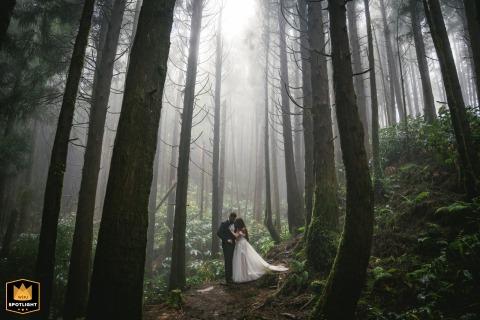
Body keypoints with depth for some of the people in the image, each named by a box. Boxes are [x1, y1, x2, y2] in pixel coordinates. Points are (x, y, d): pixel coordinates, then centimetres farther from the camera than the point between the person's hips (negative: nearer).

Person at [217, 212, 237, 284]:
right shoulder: (224, 223, -9)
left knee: (231, 261, 9)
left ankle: (230, 276, 18)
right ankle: (227, 278, 1)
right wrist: (226, 240, -17)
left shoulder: (234, 223, 10)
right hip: (226, 245, -6)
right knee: (228, 261, -5)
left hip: (232, 244, 6)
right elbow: (219, 233, -15)